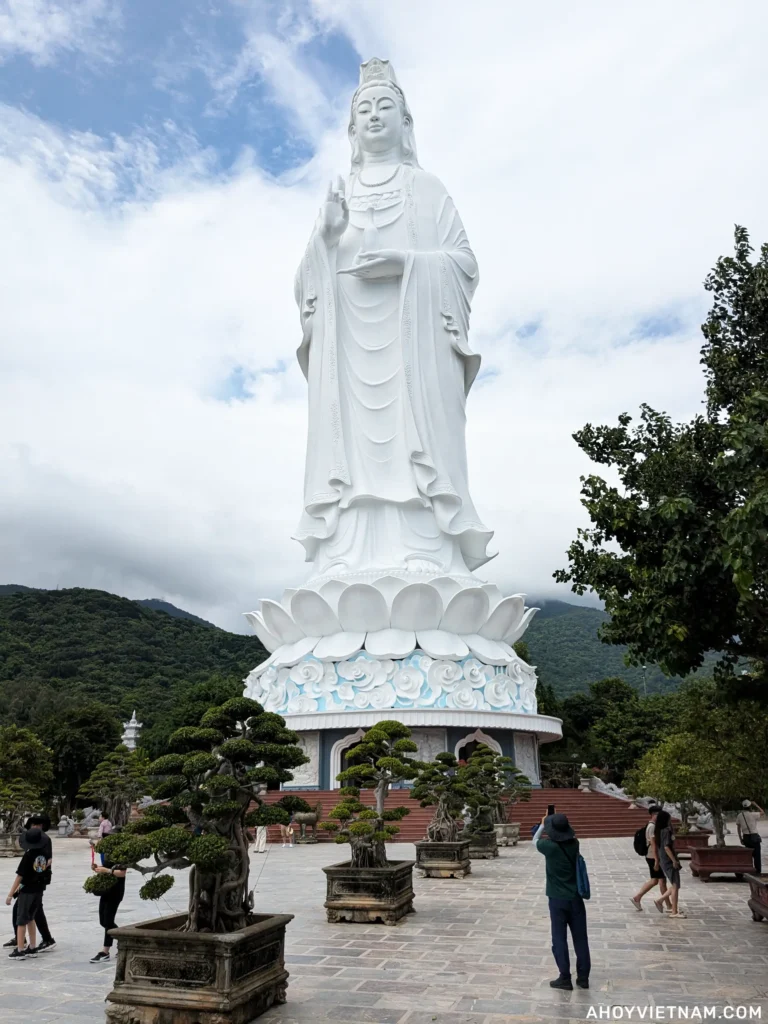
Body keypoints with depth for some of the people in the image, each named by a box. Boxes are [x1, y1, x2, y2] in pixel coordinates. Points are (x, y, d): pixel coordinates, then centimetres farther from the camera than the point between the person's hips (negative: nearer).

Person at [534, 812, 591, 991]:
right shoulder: (574, 844, -7)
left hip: (558, 899, -4)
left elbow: (535, 840, 5)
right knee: (580, 938, 12)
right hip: (575, 898, 4)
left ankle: (565, 978, 10)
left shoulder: (550, 847, -16)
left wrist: (543, 824, 18)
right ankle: (583, 977, 19)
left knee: (559, 939, 6)